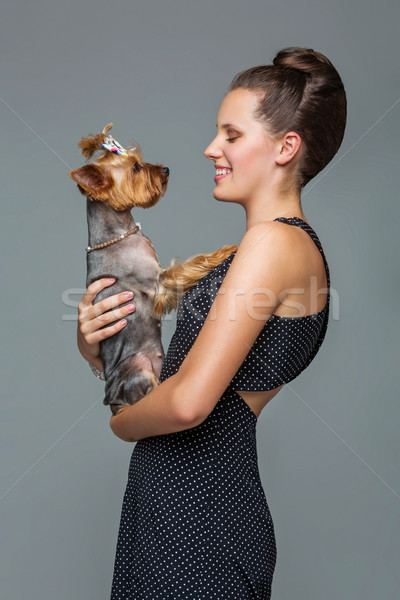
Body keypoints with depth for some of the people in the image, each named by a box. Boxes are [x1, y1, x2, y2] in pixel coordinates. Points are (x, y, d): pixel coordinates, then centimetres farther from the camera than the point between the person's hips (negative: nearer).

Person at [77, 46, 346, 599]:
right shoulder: (266, 248, 11)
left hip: (196, 515, -8)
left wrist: (123, 422, -7)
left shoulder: (274, 242, -18)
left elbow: (189, 401, -26)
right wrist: (96, 348, -4)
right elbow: (165, 378, 11)